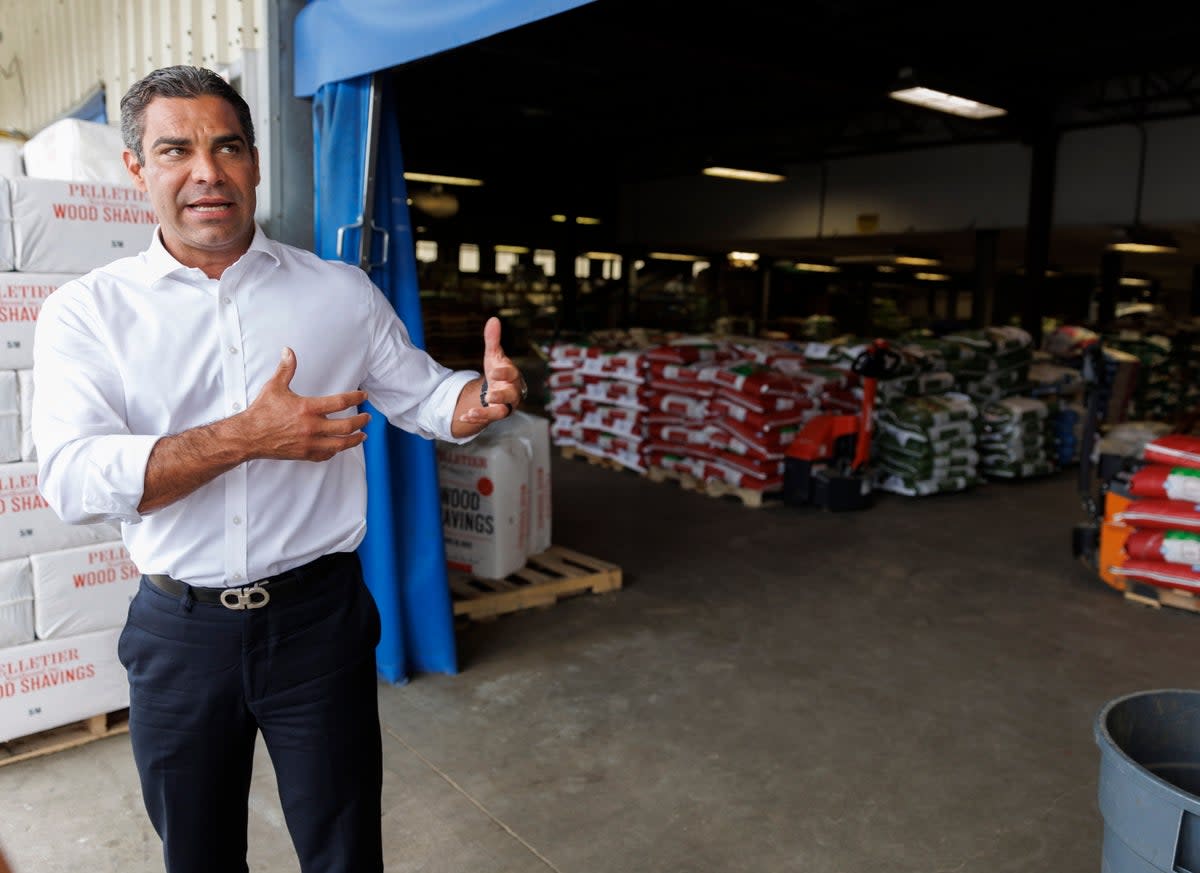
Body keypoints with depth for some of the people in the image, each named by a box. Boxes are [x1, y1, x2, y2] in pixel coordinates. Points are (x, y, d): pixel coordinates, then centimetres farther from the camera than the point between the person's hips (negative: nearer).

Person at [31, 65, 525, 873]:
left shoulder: (342, 292, 0)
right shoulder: (87, 312, -3)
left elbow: (425, 397, 6)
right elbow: (72, 478, -16)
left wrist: (487, 396, -17)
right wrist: (245, 437, -28)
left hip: (318, 617, 0)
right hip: (179, 632, 1)